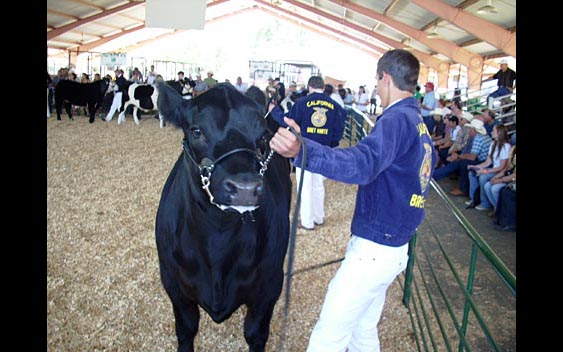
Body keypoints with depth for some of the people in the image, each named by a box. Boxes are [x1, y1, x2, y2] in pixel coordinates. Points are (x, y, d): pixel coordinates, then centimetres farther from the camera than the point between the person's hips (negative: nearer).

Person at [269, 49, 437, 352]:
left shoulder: (397, 119, -19)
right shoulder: (421, 126, 11)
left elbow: (364, 162, -39)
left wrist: (303, 151, -54)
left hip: (373, 249, -10)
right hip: (397, 248, 10)